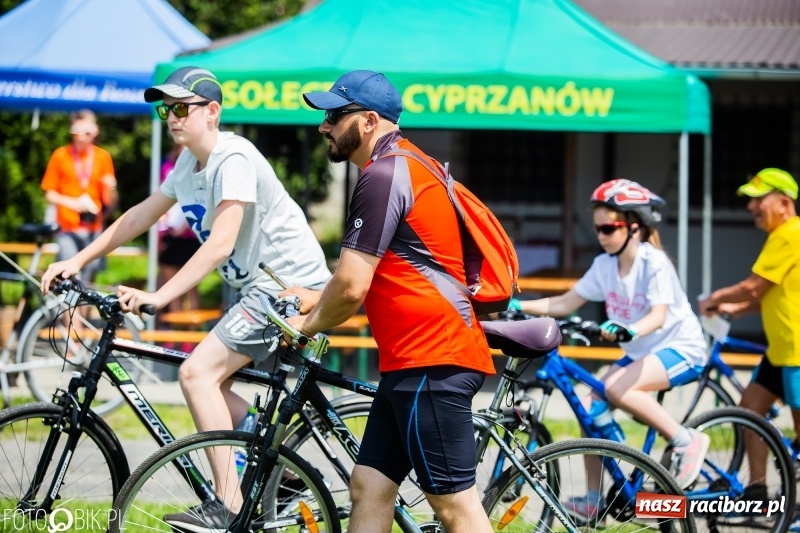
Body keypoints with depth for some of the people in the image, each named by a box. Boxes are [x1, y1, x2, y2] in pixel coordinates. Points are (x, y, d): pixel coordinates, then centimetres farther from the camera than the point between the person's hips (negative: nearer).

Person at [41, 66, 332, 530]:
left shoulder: (233, 159, -19)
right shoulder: (190, 163, 11)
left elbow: (220, 244, -28)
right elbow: (142, 215, 17)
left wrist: (158, 297, -33)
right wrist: (78, 260, 10)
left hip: (290, 285, -10)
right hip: (261, 287, 10)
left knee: (198, 373, -17)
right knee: (210, 384, 12)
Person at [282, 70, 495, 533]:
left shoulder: (383, 175, -14)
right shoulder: (402, 166, 19)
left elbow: (352, 286, -16)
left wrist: (308, 325, 1)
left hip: (432, 362, -11)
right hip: (414, 360, 11)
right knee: (369, 488, 10)